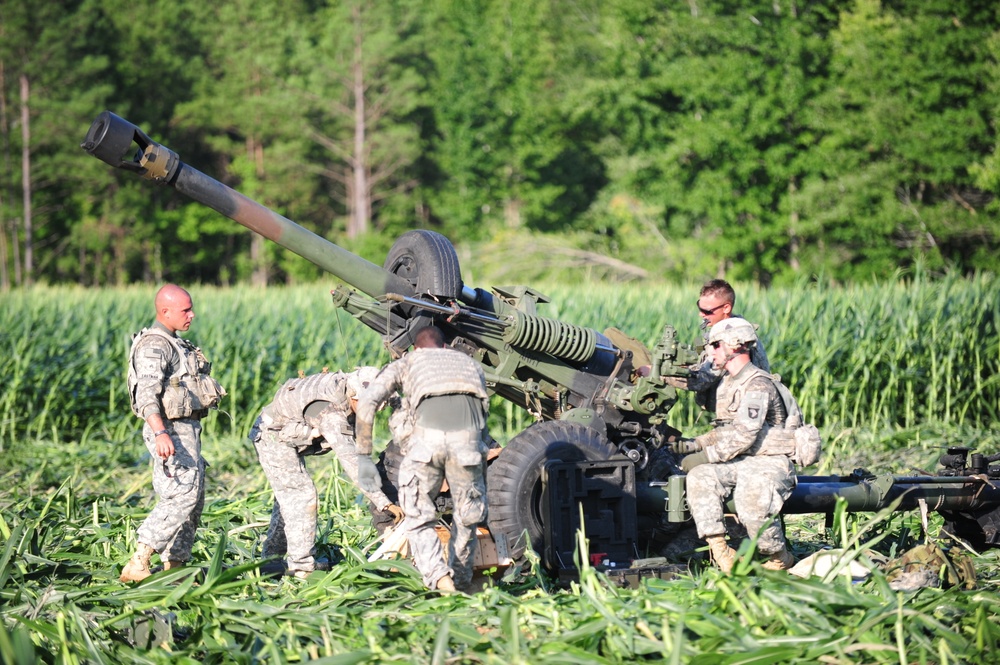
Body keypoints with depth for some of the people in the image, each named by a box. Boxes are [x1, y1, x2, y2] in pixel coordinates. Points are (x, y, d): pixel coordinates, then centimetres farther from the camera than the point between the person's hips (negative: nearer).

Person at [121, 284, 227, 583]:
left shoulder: (173, 343, 19)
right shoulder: (153, 345, -14)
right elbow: (145, 393, -25)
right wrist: (160, 433, -37)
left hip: (186, 429, 11)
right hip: (172, 430, -11)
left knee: (194, 499, 11)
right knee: (183, 494, -20)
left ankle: (173, 568, 14)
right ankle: (138, 564, -25)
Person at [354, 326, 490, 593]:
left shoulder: (406, 363, 31)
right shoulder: (470, 363, 38)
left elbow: (366, 403, 17)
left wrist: (364, 457, 19)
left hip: (427, 434, -2)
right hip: (467, 436, 2)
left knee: (418, 518, 11)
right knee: (468, 515, 23)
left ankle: (438, 575, -9)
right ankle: (461, 579, 31)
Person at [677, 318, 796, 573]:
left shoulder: (757, 385, -13)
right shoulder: (726, 383, 18)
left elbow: (743, 436, -23)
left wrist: (705, 456, -21)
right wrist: (692, 444, 6)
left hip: (769, 464, -8)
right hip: (739, 463, 8)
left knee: (751, 507, -34)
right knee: (699, 477, -21)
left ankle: (781, 559, -7)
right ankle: (720, 550, -29)